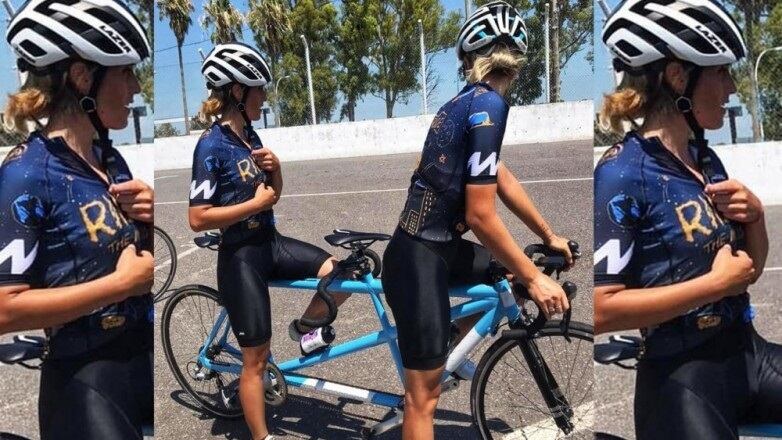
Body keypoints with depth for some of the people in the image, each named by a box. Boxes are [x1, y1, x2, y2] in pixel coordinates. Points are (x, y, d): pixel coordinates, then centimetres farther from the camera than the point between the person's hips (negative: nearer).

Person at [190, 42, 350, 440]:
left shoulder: (249, 135, 6)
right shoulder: (211, 146, -18)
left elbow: (274, 191, 14)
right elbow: (198, 218, -22)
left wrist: (274, 166, -7)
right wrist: (257, 202, -18)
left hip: (270, 243, 7)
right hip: (240, 256, -7)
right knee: (256, 358, 3)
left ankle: (303, 328, 18)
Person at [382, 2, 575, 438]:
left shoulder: (466, 101, 8)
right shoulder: (488, 105, -20)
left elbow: (503, 179, 17)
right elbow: (481, 215, -22)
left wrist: (550, 236, 25)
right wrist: (534, 278, -13)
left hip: (437, 248, 9)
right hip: (419, 259, -9)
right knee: (425, 394, 2)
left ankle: (446, 345, 29)